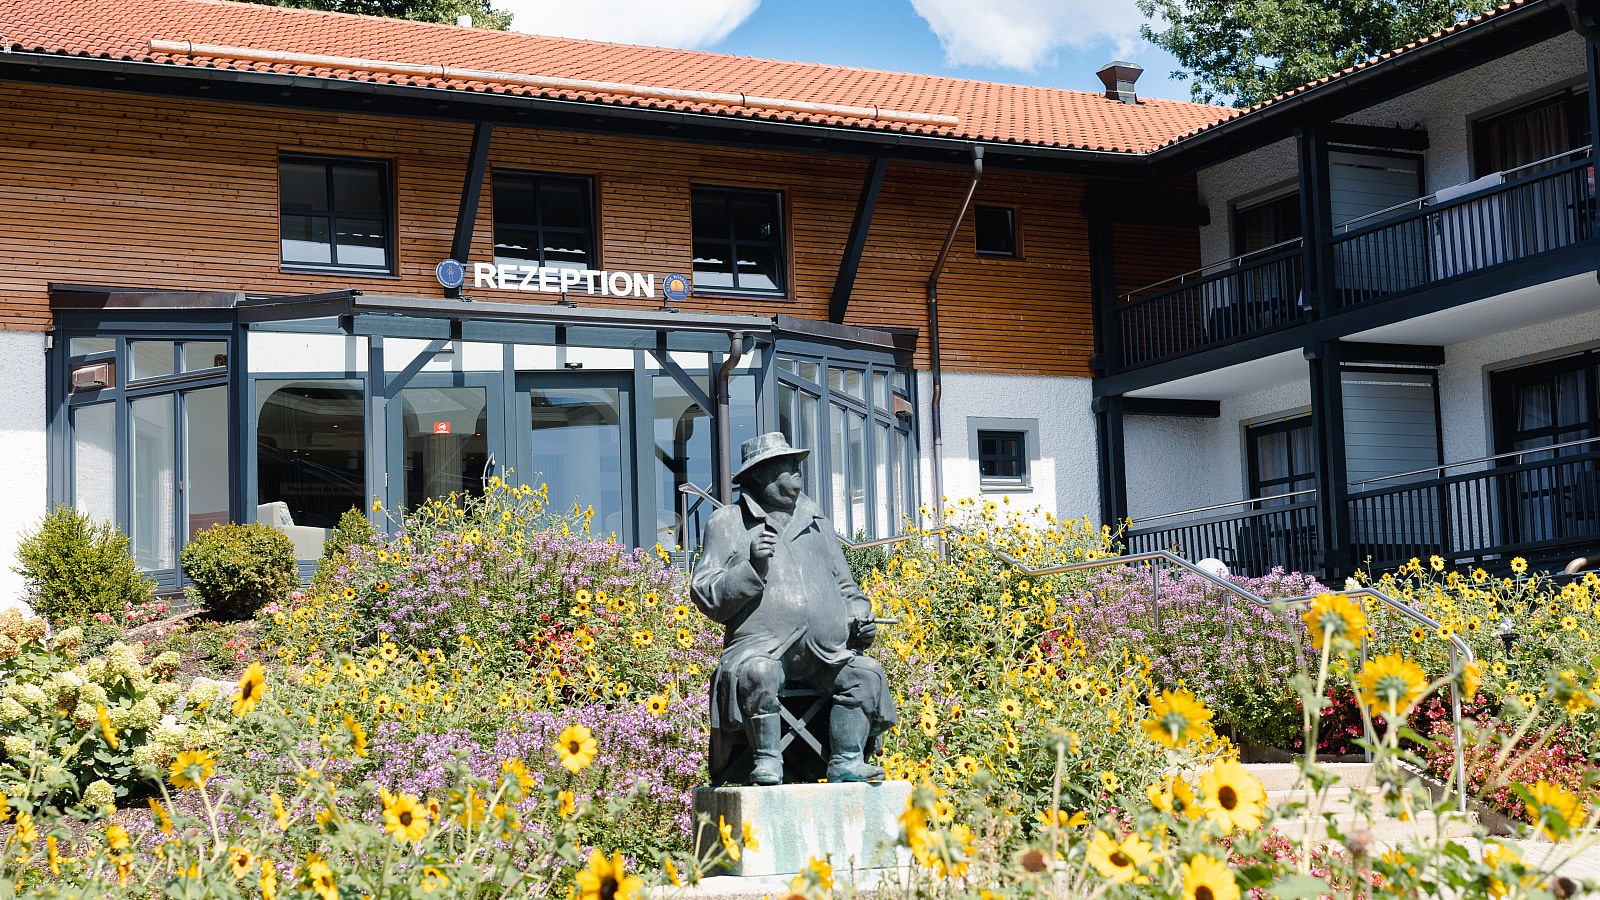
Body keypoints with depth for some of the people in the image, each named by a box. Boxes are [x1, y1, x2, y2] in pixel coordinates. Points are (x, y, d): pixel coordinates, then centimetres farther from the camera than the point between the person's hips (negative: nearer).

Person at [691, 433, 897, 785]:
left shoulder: (815, 521, 24)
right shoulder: (727, 524, 8)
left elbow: (843, 583, 31)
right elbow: (707, 597, 1)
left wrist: (860, 615, 10)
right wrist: (752, 567, -13)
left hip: (827, 656, 5)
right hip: (760, 650, -4)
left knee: (867, 672, -20)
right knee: (758, 674, -36)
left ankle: (846, 762, -17)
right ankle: (768, 761, -24)